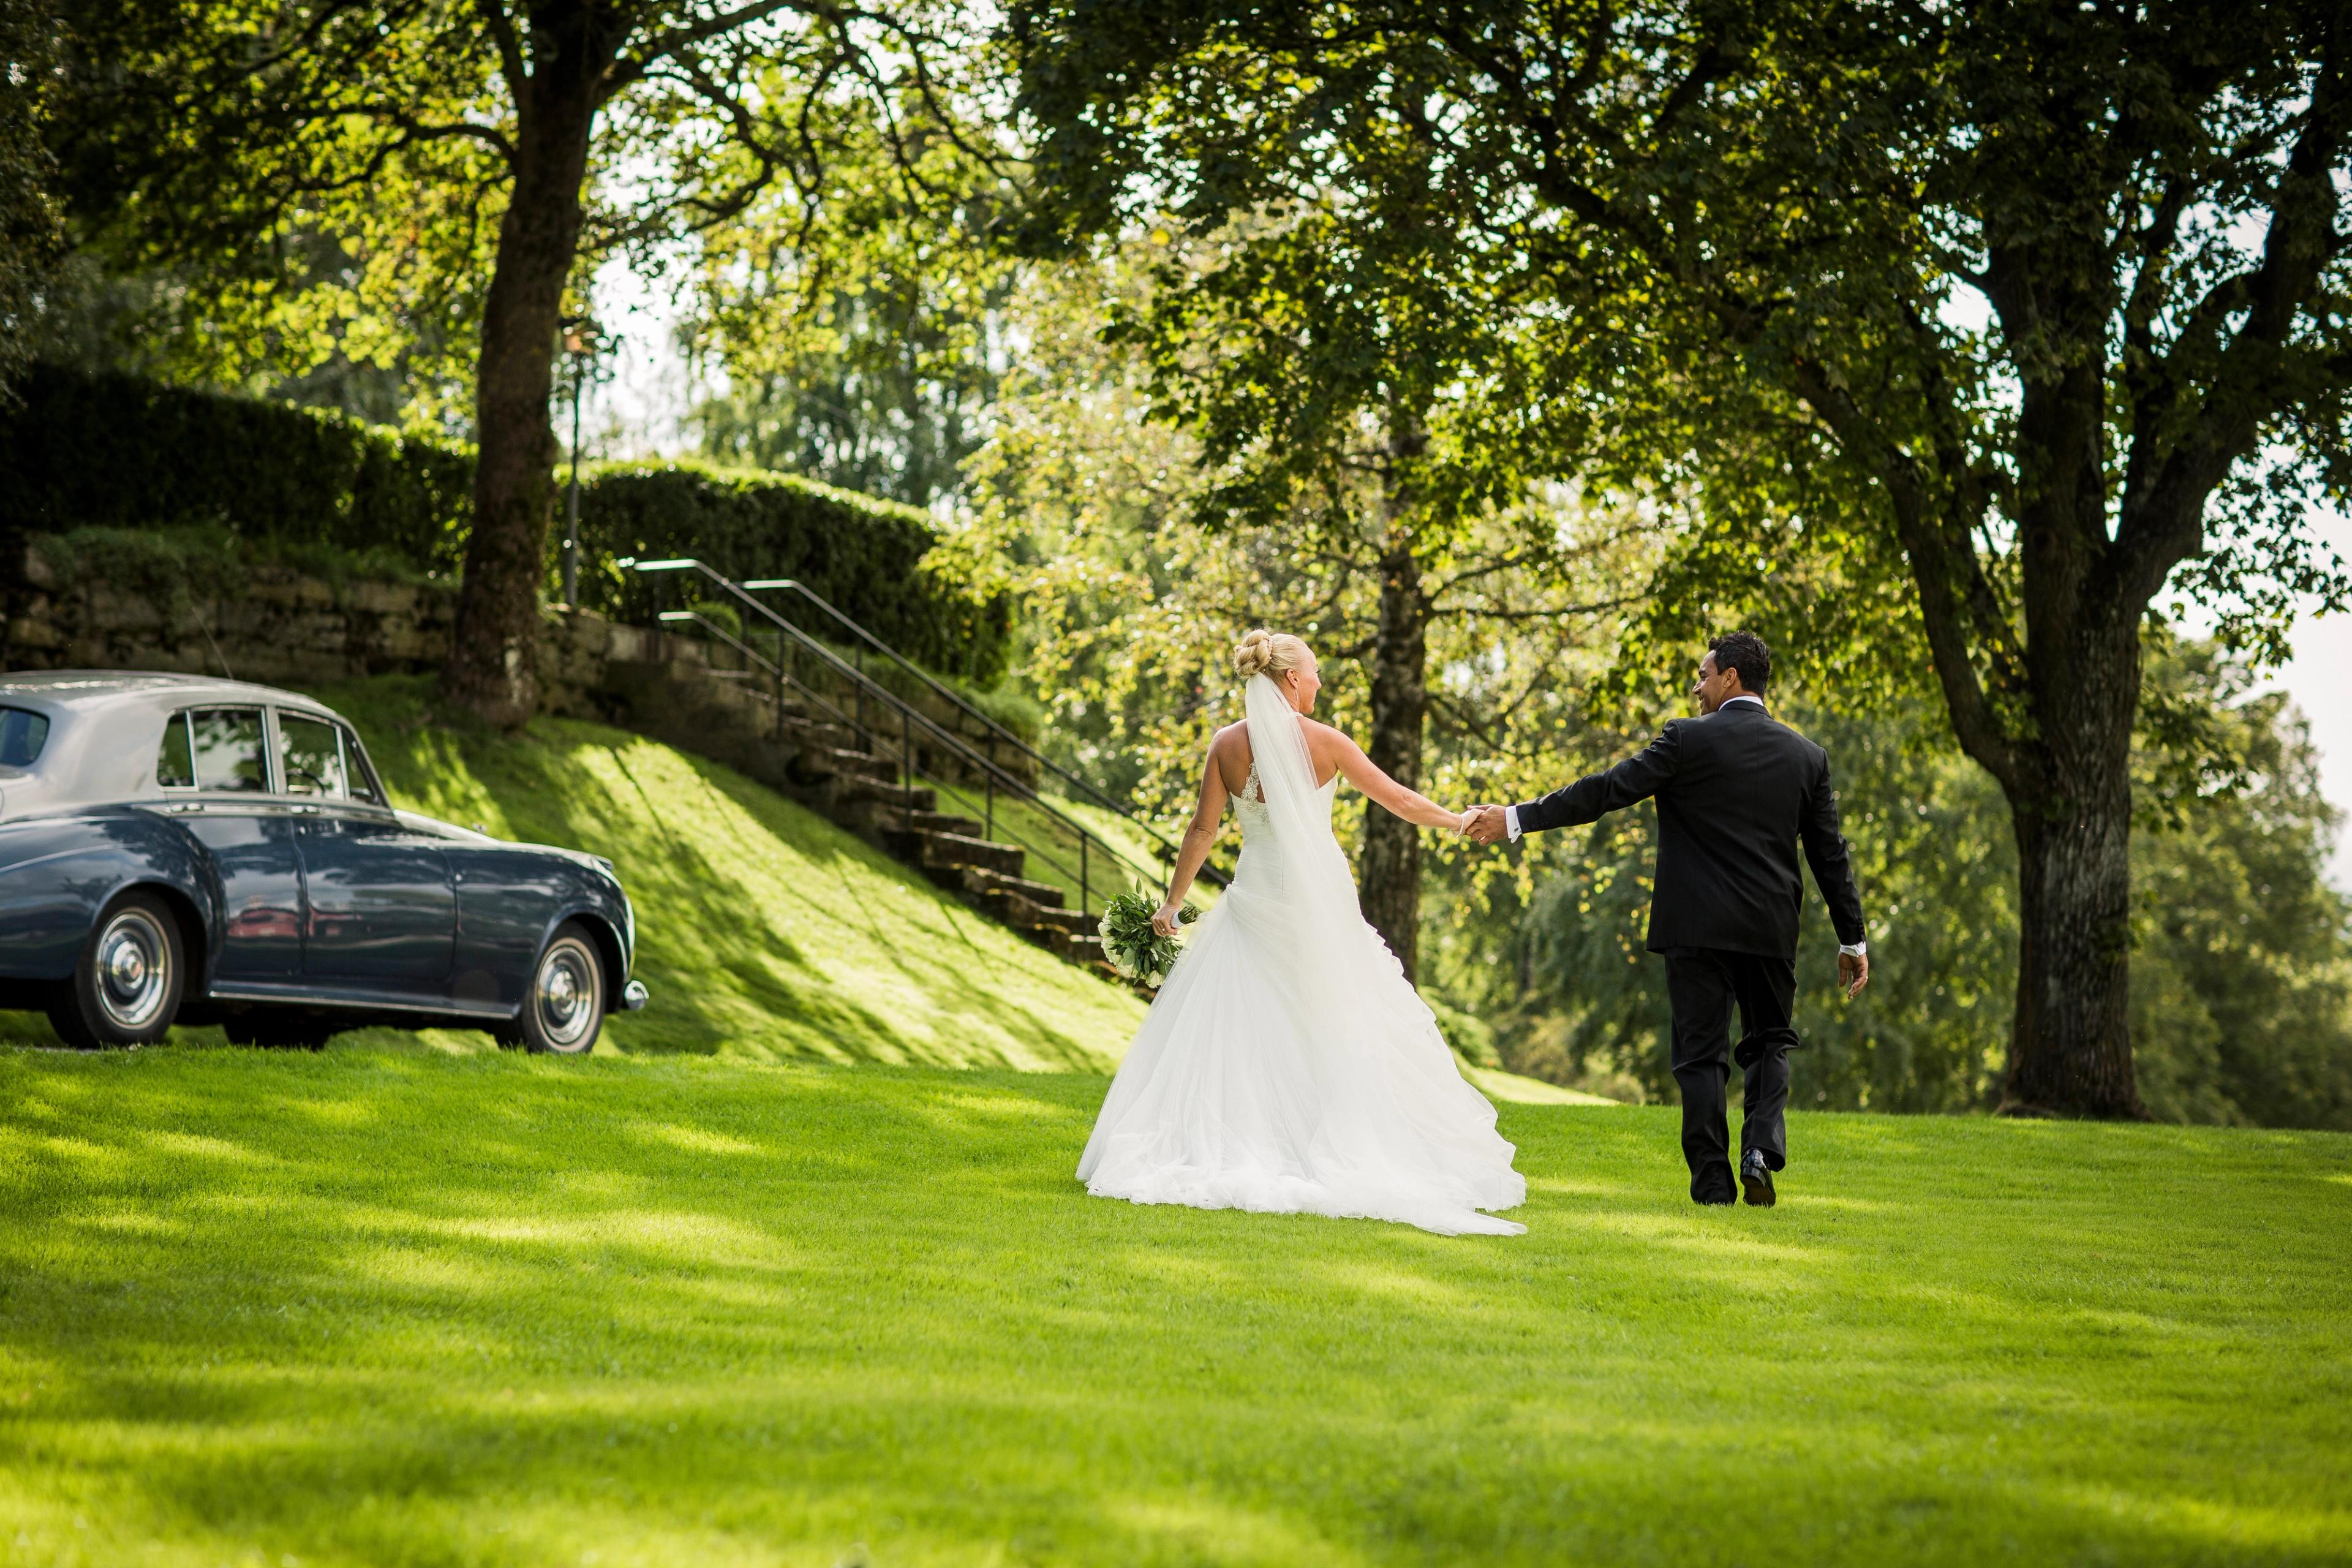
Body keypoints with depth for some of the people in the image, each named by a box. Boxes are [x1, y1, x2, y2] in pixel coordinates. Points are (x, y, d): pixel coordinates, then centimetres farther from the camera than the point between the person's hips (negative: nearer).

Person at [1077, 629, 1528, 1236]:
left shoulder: (1227, 743, -2)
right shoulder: (1324, 742, -7)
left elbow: (1203, 829, -2)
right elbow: (1397, 799, 1)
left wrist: (1172, 903, 6)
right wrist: (1458, 821, 16)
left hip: (1255, 901, 2)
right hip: (1319, 900, -2)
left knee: (1230, 1028, 6)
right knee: (1340, 1032, 6)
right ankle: (1350, 1153, 5)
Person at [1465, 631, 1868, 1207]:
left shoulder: (1689, 739, -7)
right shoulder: (1806, 756, 6)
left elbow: (1606, 791, -10)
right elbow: (1831, 856, 8)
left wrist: (1516, 819, -5)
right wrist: (1853, 940, 15)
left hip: (1697, 924, -3)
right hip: (1771, 930, 3)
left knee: (1702, 1053, 4)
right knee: (1769, 1041, 17)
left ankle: (1712, 1181, 3)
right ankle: (1762, 1149, -5)